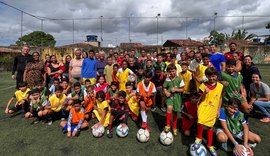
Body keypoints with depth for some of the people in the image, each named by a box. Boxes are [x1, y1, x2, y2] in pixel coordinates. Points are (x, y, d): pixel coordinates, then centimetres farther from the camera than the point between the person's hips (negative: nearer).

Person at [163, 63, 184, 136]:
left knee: (175, 112, 11)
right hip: (169, 97, 0)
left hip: (177, 97, 0)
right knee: (169, 108, -27)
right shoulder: (167, 80, -2)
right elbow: (164, 88, 7)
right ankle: (168, 125, -9)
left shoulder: (179, 79, -5)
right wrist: (166, 92, -13)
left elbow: (182, 89, -1)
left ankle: (174, 128, 33)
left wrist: (176, 89, -17)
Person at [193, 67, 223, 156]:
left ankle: (210, 145, 36)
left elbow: (220, 98, 9)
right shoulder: (204, 85, -7)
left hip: (213, 109, 3)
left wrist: (218, 110, 8)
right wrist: (205, 93, -25)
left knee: (210, 126, 15)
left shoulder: (220, 86, 0)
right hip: (203, 107, -2)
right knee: (201, 122, -27)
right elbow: (202, 99, -4)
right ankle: (199, 138, 3)